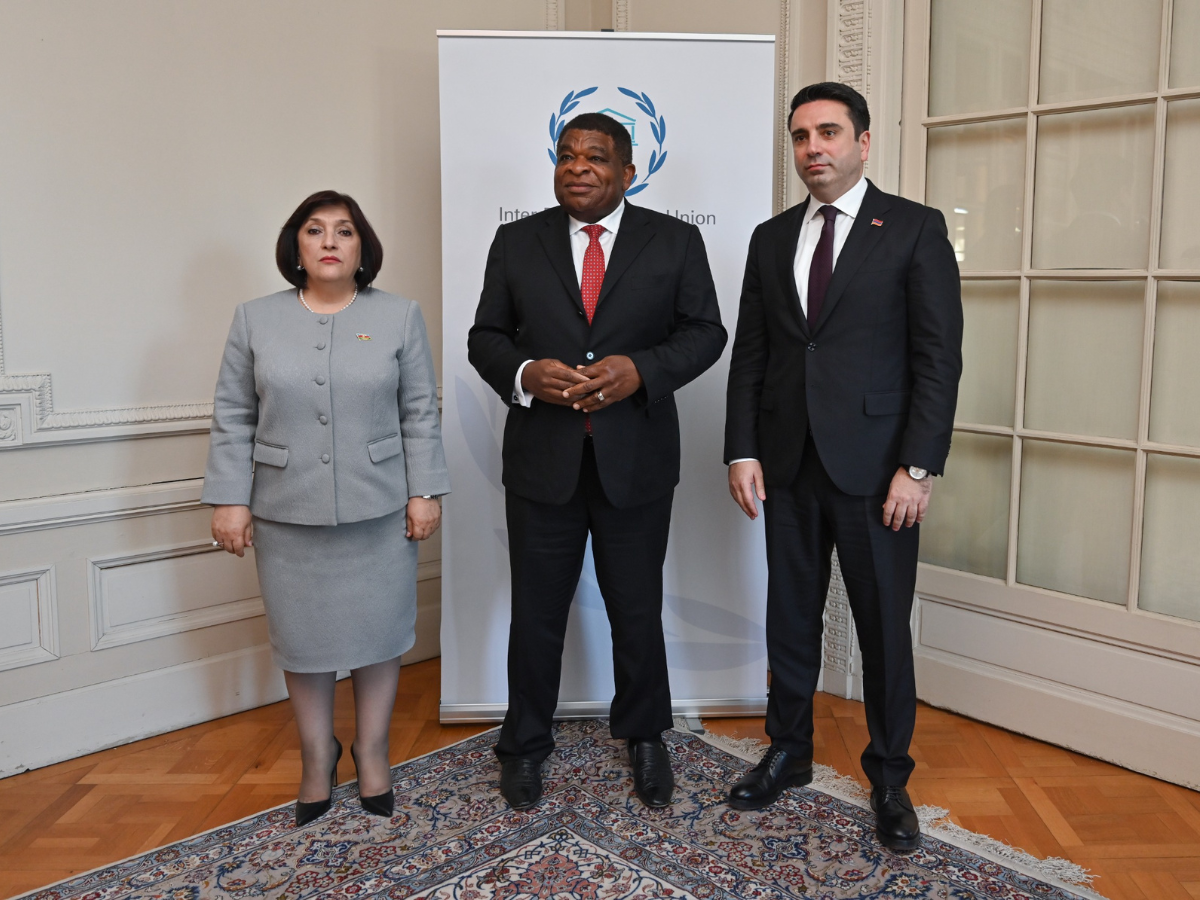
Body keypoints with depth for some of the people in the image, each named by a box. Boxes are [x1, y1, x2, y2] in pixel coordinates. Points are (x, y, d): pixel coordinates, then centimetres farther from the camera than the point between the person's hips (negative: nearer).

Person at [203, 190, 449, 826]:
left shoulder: (399, 318, 1)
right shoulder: (255, 320, 3)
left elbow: (420, 414, 1)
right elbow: (233, 419, 3)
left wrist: (424, 492, -3)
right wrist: (229, 500, -1)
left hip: (378, 512, 0)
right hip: (288, 515, 1)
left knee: (377, 630, 9)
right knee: (302, 635, 10)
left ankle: (372, 751, 27)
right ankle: (317, 756, 28)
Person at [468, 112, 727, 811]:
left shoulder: (676, 241, 3)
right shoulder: (516, 242, 6)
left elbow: (705, 331, 1)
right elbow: (486, 336, 7)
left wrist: (640, 370, -16)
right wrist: (524, 374, -15)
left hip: (637, 459, 0)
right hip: (542, 458, 1)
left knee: (638, 611, 12)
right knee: (537, 612, 11)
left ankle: (645, 739, 35)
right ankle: (526, 745, 32)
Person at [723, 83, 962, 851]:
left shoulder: (916, 228, -2)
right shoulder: (772, 237, 11)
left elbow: (939, 356, -7)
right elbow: (750, 354, 10)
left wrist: (919, 468, -13)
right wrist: (742, 451, 2)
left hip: (875, 469, -3)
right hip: (788, 466, 4)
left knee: (884, 627, 6)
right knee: (790, 616, 13)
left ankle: (890, 777, 24)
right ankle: (789, 753, 30)